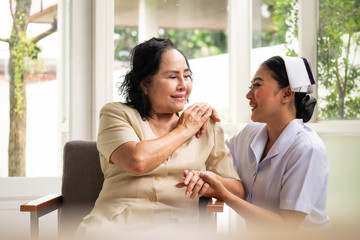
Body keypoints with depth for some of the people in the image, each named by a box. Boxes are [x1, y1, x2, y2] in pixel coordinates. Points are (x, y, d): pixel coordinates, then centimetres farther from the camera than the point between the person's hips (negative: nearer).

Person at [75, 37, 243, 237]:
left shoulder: (206, 126, 20)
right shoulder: (116, 114, 12)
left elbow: (237, 191, 17)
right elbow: (136, 161, -9)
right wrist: (183, 130, 6)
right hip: (114, 223, -1)